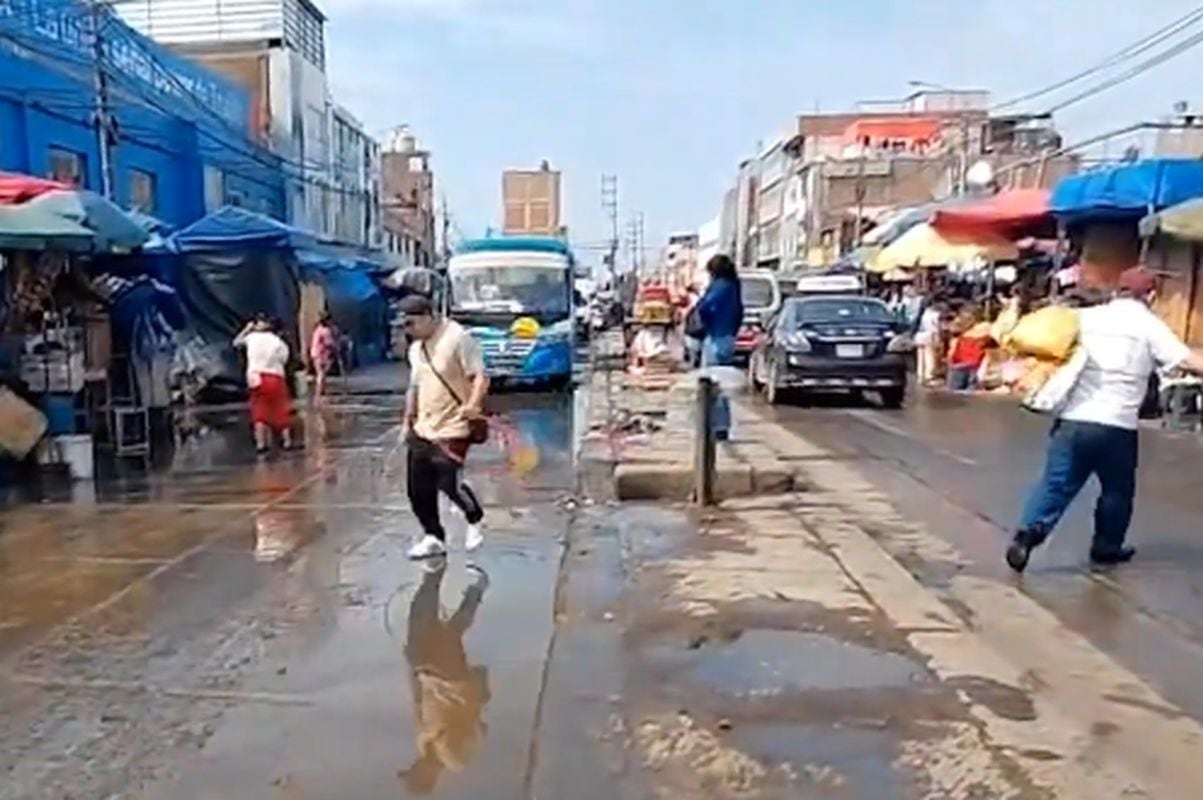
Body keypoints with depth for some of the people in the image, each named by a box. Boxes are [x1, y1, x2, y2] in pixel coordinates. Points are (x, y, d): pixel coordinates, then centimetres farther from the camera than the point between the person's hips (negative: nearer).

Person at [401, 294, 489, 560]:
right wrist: (408, 421, 20)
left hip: (452, 430, -8)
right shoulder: (415, 349, 13)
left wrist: (473, 404, -33)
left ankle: (475, 521, 18)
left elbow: (481, 376, -17)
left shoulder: (458, 338, -12)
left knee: (450, 483, -11)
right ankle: (433, 538, 21)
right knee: (418, 488, 6)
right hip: (423, 430, 8)